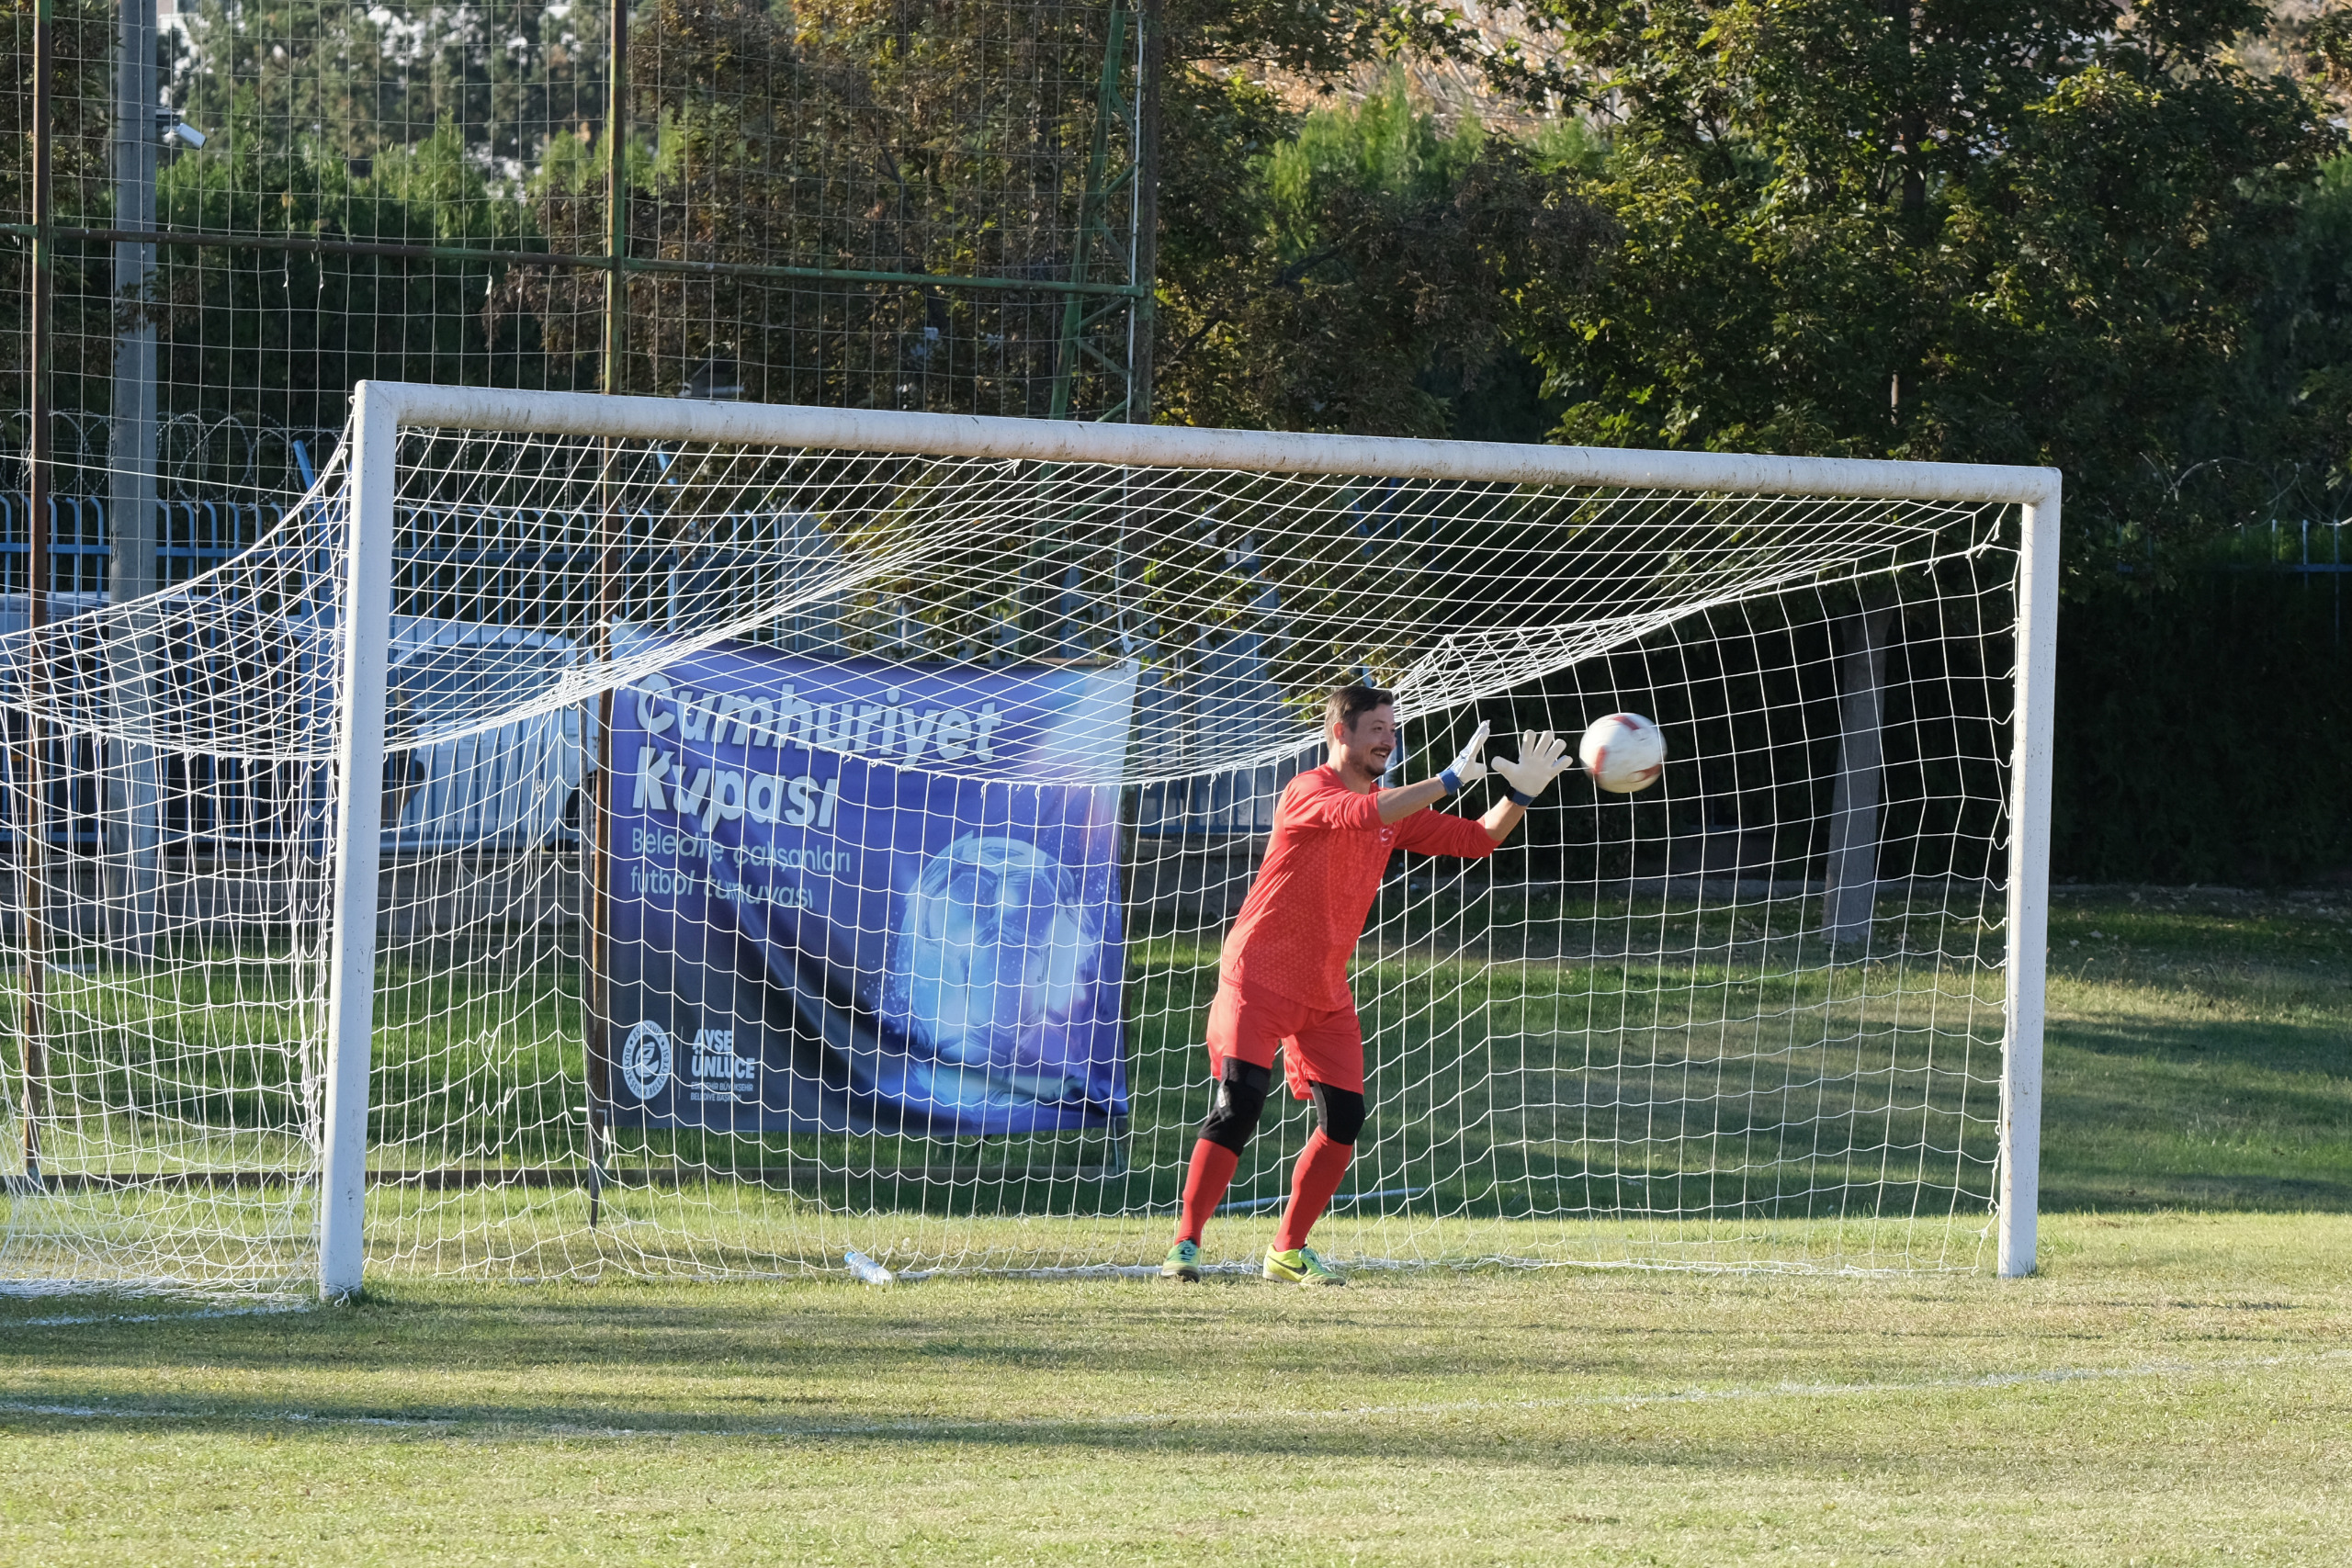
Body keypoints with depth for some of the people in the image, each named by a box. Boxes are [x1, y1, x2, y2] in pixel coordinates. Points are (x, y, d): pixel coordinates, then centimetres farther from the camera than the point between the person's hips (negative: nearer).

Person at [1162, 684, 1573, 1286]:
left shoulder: (1393, 808, 11)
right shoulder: (1309, 792, -13)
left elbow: (1477, 839, 10)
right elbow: (1362, 814, -33)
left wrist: (1521, 794, -7)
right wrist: (1448, 780, -33)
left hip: (1325, 996, 7)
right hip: (1258, 980, -7)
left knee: (1344, 1117, -1)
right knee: (1238, 1105, -17)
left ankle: (1289, 1251, 12)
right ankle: (1185, 1245, -11)